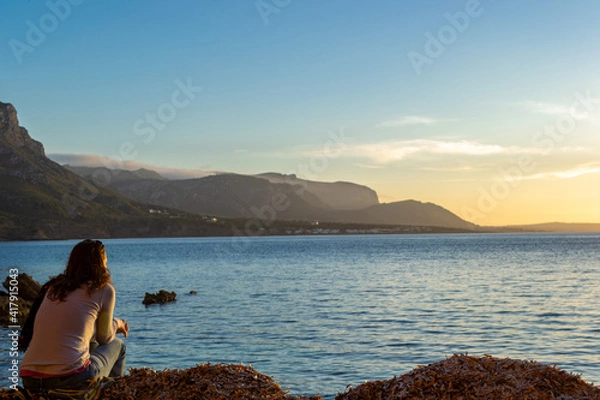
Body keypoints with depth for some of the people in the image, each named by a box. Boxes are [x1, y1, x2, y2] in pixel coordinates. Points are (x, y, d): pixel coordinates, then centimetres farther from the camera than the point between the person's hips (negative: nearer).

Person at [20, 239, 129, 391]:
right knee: (117, 345, 22)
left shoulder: (54, 287, 17)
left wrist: (114, 325, 41)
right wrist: (117, 323, 35)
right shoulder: (104, 290, 2)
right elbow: (104, 338, 14)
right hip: (71, 379, -6)